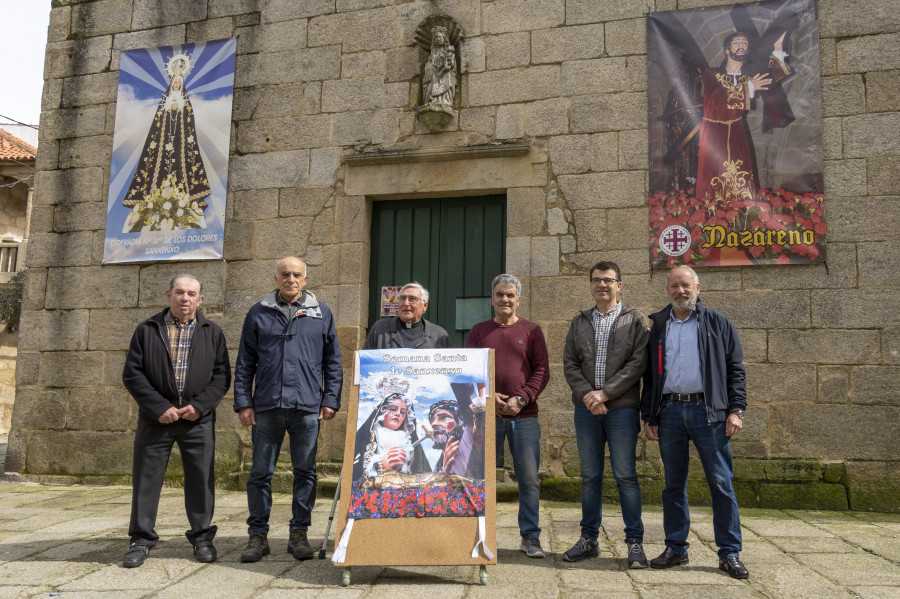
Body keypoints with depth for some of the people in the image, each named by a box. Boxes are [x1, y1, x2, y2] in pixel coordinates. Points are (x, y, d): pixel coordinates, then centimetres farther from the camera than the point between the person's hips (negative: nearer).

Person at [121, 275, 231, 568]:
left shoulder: (212, 332, 7)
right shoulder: (147, 330, 5)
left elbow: (222, 375, 4)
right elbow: (132, 374, 0)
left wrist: (200, 405, -10)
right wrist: (159, 408, -10)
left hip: (198, 420, 0)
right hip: (156, 419, 0)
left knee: (201, 479, 5)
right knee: (146, 478, 5)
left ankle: (202, 537, 19)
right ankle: (142, 539, 19)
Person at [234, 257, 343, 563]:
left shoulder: (321, 313, 9)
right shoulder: (258, 314, 9)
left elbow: (333, 362, 10)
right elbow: (244, 363, 9)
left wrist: (330, 400, 2)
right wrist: (243, 403, 1)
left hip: (307, 407, 0)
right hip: (266, 406, 0)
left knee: (305, 471, 5)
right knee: (261, 472, 4)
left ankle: (299, 534, 17)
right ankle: (258, 535, 16)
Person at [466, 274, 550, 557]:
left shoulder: (531, 331, 7)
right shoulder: (478, 331, 11)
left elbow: (542, 371, 2)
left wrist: (521, 398, -11)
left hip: (524, 415, -1)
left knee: (529, 477, 3)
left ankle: (530, 537, 16)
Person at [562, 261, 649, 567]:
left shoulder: (635, 320, 3)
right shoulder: (579, 322, 13)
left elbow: (638, 363, -7)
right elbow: (569, 364, 7)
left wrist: (605, 393, -14)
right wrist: (587, 395, -9)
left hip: (622, 408, -3)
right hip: (586, 408, 3)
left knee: (625, 475, 0)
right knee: (590, 476, 9)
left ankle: (635, 541, 11)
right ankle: (589, 539, 19)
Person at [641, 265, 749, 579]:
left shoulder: (717, 324, 8)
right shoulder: (658, 327, 15)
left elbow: (735, 370, 4)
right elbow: (649, 375, 15)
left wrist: (736, 410, -6)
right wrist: (648, 417, 9)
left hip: (708, 410, -2)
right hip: (669, 411, 3)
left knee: (721, 482, -1)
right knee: (673, 483, 9)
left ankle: (729, 553, 10)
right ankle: (676, 548, 19)